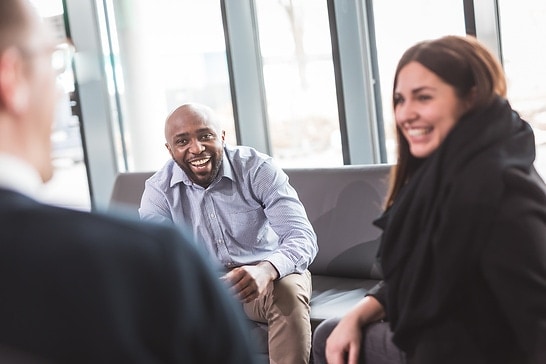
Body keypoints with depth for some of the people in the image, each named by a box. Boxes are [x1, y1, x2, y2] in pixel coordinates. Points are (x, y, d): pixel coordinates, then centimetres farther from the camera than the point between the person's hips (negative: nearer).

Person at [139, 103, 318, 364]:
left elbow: (302, 236, -24)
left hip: (267, 278, -2)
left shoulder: (258, 169, -16)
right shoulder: (159, 188, -7)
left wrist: (266, 270, -47)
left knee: (288, 293, -35)